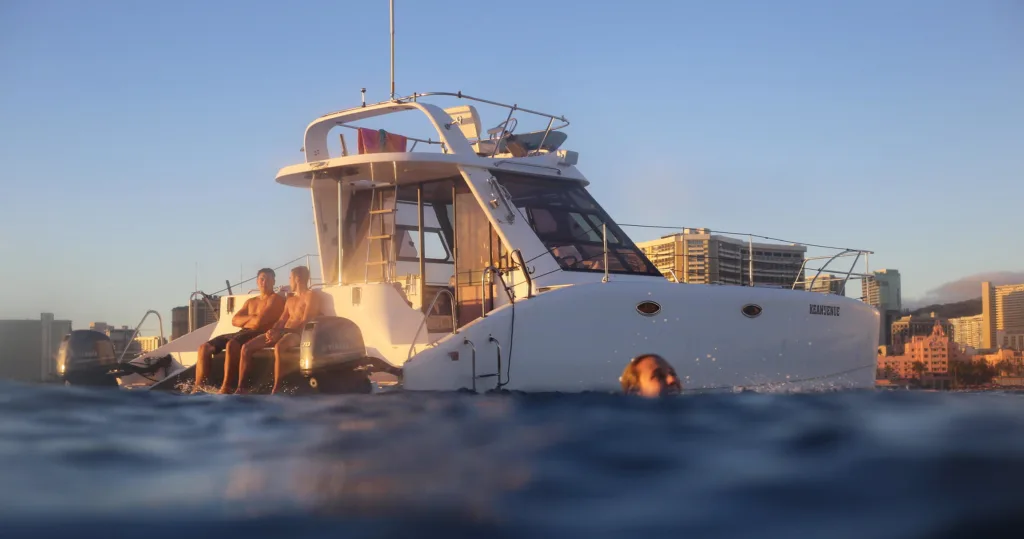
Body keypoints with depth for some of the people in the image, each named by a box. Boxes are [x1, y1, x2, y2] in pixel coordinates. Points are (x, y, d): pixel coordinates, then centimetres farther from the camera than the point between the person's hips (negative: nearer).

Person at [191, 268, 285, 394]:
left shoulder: (276, 299, 2)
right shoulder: (250, 301, 26)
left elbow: (259, 321, -13)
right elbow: (234, 321, 12)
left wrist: (244, 320, 6)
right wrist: (251, 317, -4)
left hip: (260, 335, -8)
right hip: (242, 334, 8)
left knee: (231, 345, -38)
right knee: (204, 347, -7)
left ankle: (225, 389, -38)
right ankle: (197, 389, -15)